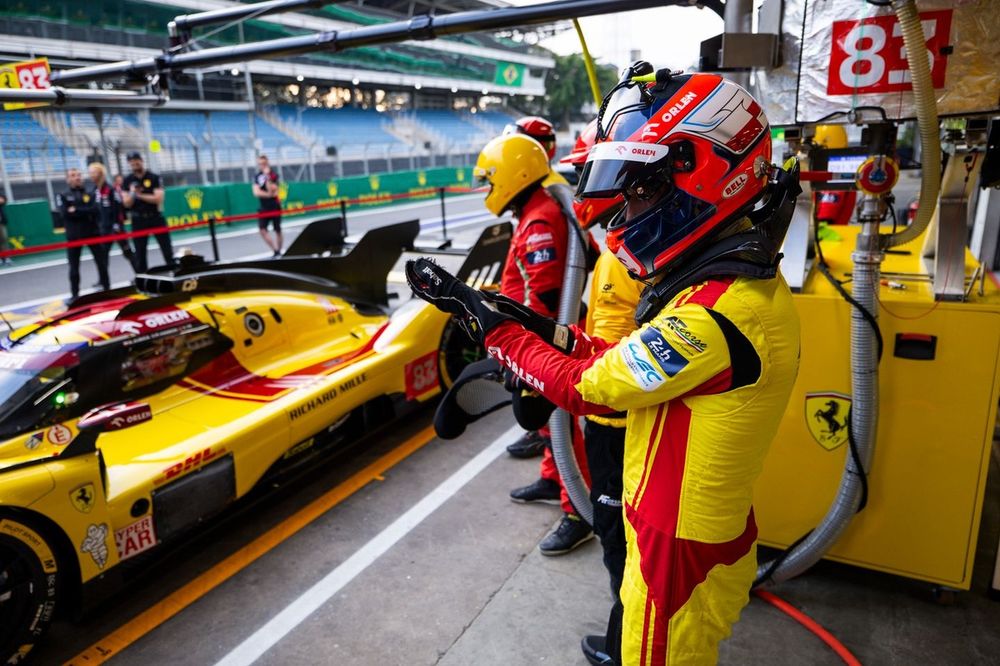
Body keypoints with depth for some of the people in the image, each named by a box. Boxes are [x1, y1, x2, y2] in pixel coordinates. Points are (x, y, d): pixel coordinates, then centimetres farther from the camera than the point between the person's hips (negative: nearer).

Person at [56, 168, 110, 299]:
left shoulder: (91, 193, 7)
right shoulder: (63, 196, 5)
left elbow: (95, 209, -11)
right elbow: (65, 213, -12)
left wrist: (76, 211, -13)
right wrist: (86, 212, -13)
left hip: (93, 232, 1)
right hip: (74, 236, 0)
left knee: (101, 262, 6)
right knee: (74, 267, 4)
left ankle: (107, 289, 18)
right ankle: (75, 295, 11)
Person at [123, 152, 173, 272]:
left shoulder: (154, 177, -2)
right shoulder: (127, 181, 4)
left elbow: (158, 199, -12)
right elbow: (127, 204, 0)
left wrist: (140, 195, -14)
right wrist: (132, 194, -17)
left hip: (155, 217, -2)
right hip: (138, 220, 2)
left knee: (167, 249, 0)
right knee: (140, 253, 6)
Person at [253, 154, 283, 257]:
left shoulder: (273, 174, -6)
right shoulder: (257, 176, 6)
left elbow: (271, 190, -19)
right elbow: (256, 192, -6)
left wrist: (267, 177, -25)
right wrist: (269, 194, -16)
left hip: (275, 207, -3)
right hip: (264, 207, 4)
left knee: (277, 230, 5)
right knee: (262, 230, -10)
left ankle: (279, 252, 17)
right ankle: (275, 250, -3)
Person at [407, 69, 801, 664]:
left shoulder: (719, 313, -32)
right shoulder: (750, 276, 0)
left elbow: (584, 386, -23)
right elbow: (630, 360, 4)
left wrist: (488, 323, -14)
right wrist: (544, 329, -4)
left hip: (680, 550, -8)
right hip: (716, 529, 8)